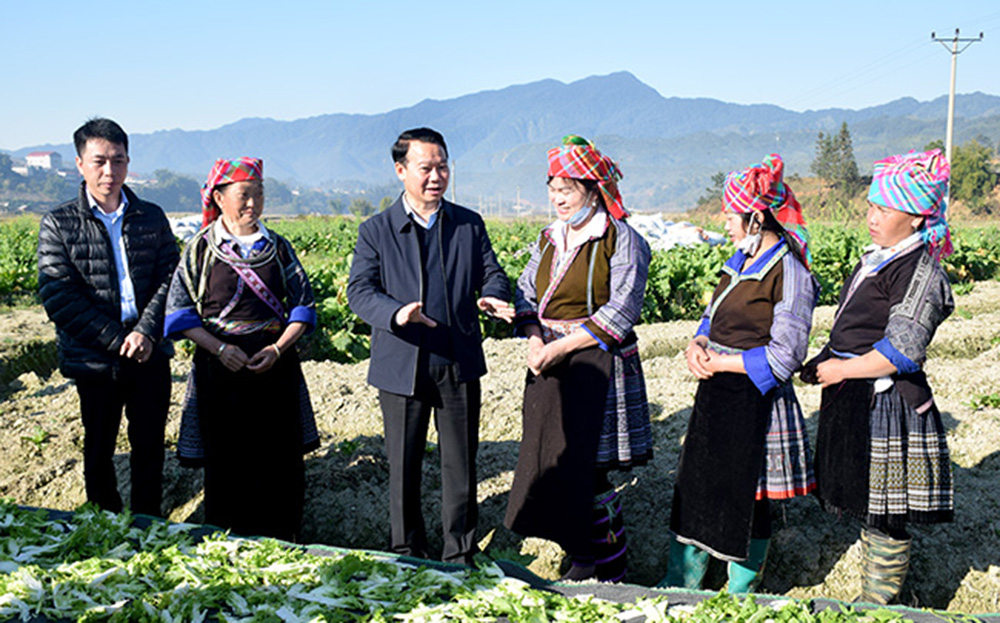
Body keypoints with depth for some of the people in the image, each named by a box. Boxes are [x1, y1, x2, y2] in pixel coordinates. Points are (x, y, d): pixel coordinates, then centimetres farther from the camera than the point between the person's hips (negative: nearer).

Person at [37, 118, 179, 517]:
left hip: (150, 354, 2)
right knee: (99, 451, 11)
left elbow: (169, 279, 2)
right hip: (95, 360, -2)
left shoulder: (152, 218, 6)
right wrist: (117, 341, -14)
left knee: (149, 447, 10)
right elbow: (58, 297, -9)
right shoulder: (59, 225, -3)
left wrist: (146, 332, -14)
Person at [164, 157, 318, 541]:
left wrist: (278, 348, -9)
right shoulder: (200, 249, 1)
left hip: (275, 367, 2)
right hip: (220, 370, -2)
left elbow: (303, 305, 7)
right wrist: (220, 348, -14)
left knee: (280, 459, 2)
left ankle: (281, 547, 15)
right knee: (226, 462, 3)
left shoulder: (277, 247, 7)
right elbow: (179, 312, 0)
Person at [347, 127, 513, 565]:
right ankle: (407, 556, 26)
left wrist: (491, 298, -16)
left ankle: (460, 557, 22)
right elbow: (359, 290, -7)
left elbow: (492, 275, 9)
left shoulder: (470, 225, 8)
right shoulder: (376, 231, 1)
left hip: (459, 364, 2)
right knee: (404, 467, 8)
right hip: (402, 366, -1)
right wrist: (396, 312, -27)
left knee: (461, 464, 8)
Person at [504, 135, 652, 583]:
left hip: (598, 367, -7)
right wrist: (534, 340, -5)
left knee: (585, 469, -7)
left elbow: (619, 312, -14)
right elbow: (526, 294, 14)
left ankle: (610, 567, 11)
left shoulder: (621, 239, -7)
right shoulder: (549, 239, 14)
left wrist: (561, 346, -17)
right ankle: (586, 558, 21)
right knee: (552, 461, 5)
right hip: (552, 367, 7)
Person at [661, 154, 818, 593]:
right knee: (695, 485, 13)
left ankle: (740, 596, 22)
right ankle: (680, 582, 26)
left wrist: (720, 363, -14)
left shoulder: (788, 274, -15)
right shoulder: (741, 260, 11)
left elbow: (785, 356, -18)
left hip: (755, 402, -8)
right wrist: (696, 346, -2)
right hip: (717, 394, 8)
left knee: (747, 499, 5)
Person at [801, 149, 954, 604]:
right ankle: (871, 601, 30)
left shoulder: (920, 270, -15)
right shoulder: (876, 259, 13)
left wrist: (841, 370, -14)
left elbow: (901, 352, -22)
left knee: (884, 517, 1)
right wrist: (822, 363, 12)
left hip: (888, 404, -9)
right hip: (856, 400, 9)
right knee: (868, 511, 17)